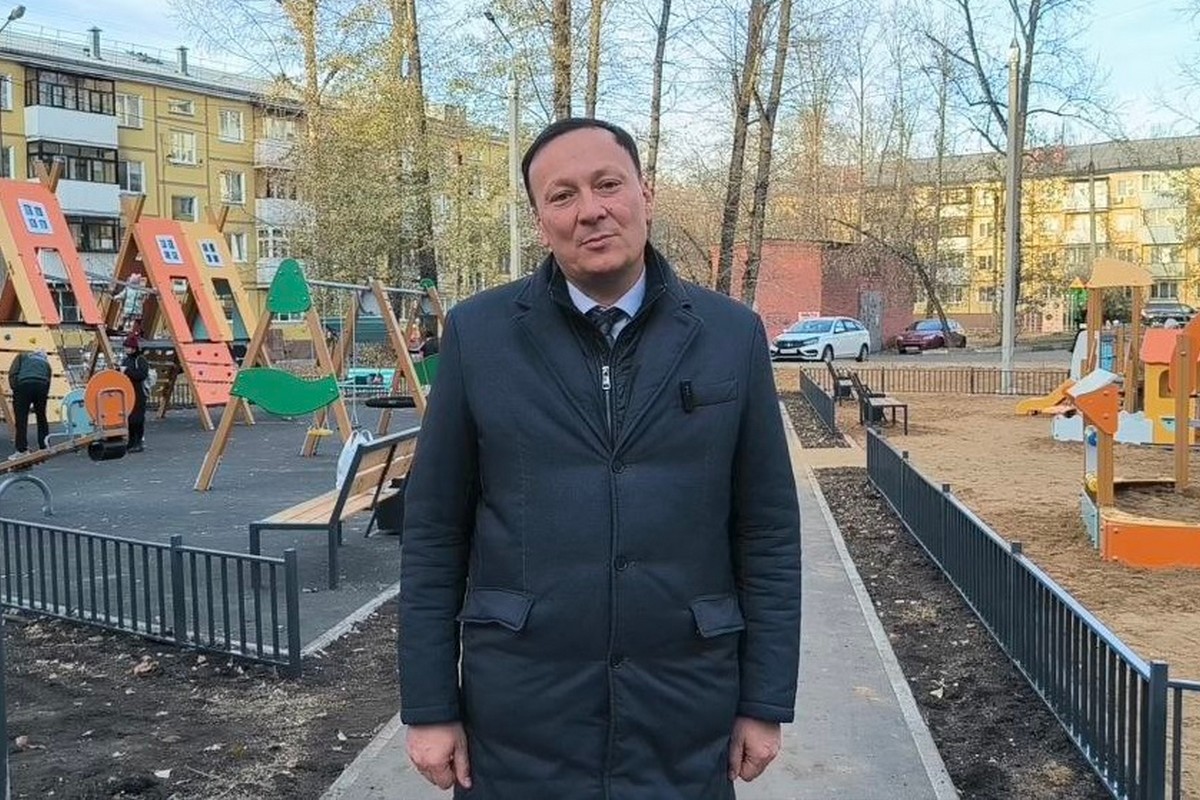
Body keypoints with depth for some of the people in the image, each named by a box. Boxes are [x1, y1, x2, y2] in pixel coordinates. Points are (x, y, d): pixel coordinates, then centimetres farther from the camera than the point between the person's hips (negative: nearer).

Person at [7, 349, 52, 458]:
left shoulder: (22, 356, 26)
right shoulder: (46, 363, 31)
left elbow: (13, 372, 6)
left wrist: (14, 388, 7)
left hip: (24, 384, -2)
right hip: (41, 386, 2)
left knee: (21, 419, 1)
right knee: (42, 418, 15)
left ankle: (22, 450, -2)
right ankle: (44, 447, 18)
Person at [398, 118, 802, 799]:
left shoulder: (733, 335, -1)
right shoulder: (477, 334, -3)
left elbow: (768, 531, 1)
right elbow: (435, 532, -1)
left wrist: (765, 702, 0)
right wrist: (430, 706, -1)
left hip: (684, 708, 1)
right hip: (519, 711, 0)